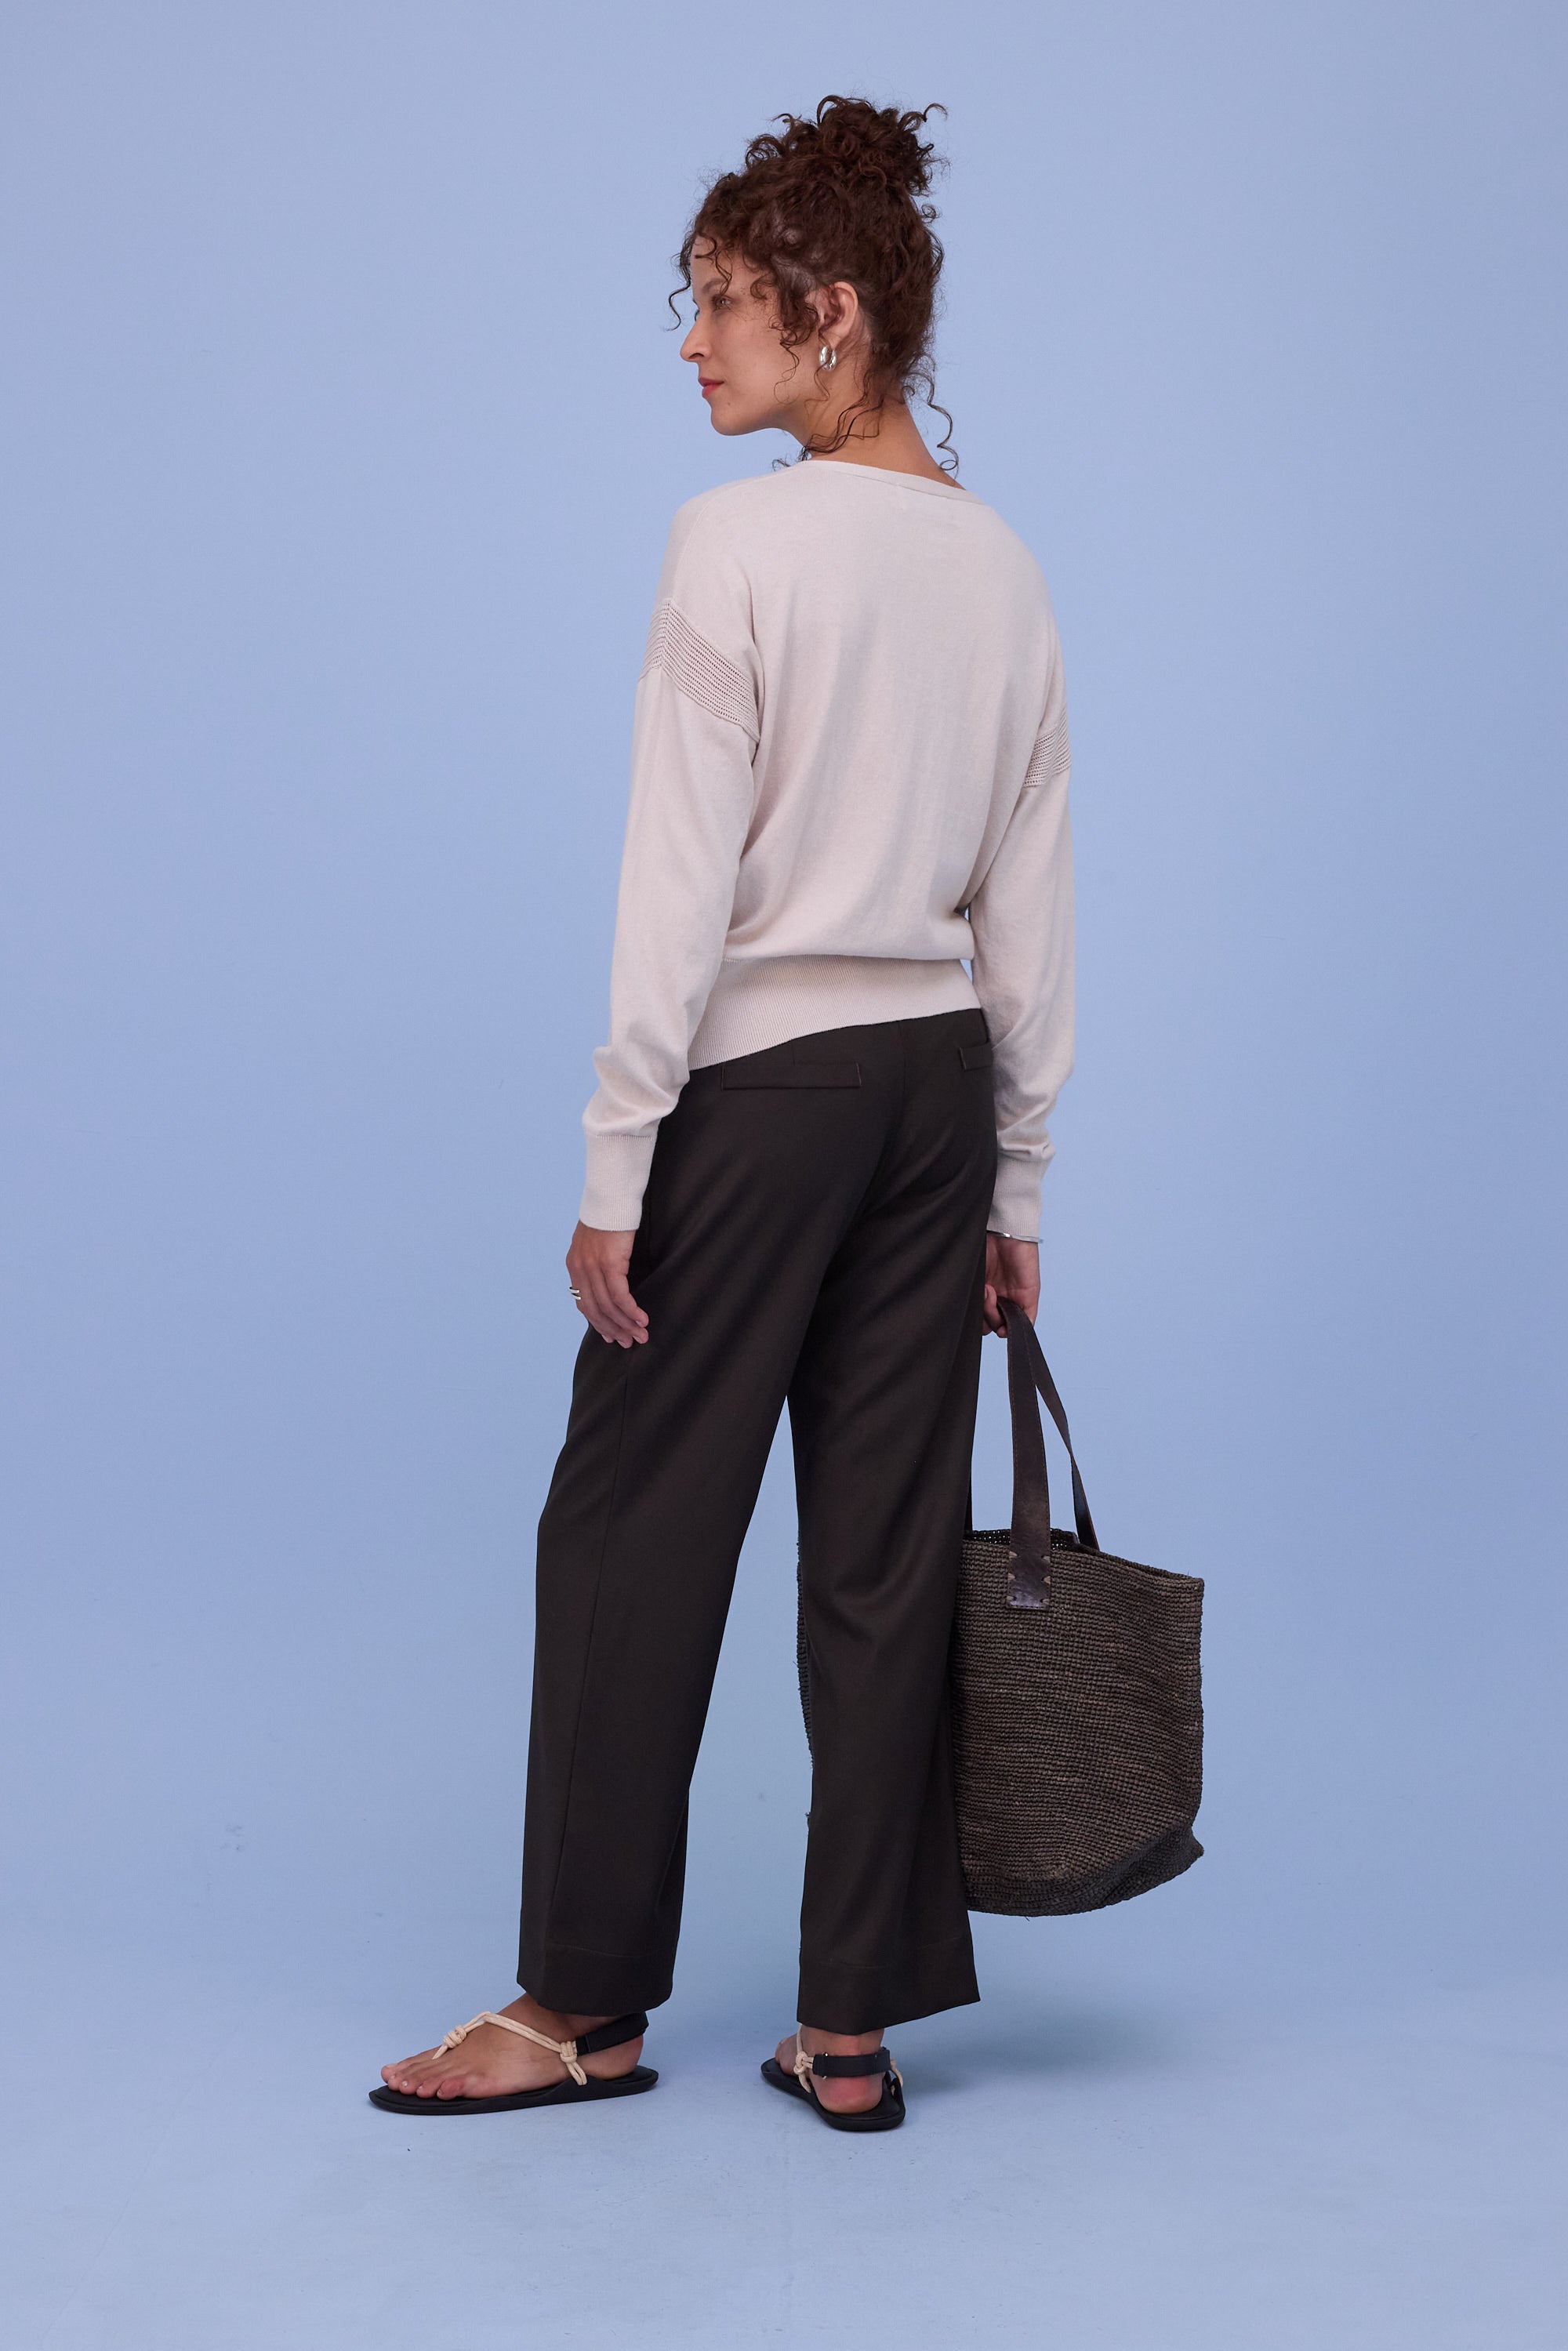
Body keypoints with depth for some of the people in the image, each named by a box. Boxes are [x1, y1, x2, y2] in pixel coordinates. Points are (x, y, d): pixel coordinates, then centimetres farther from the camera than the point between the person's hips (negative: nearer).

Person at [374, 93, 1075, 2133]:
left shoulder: (739, 543, -12)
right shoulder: (1005, 568, 9)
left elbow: (681, 888, -15)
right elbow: (1032, 910, 9)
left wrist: (617, 1168, -11)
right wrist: (1017, 1184, 14)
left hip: (763, 1086, -6)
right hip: (941, 1085, 7)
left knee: (634, 1528, 6)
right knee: (887, 1552, 9)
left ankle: (586, 2001, 19)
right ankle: (854, 2025, 17)